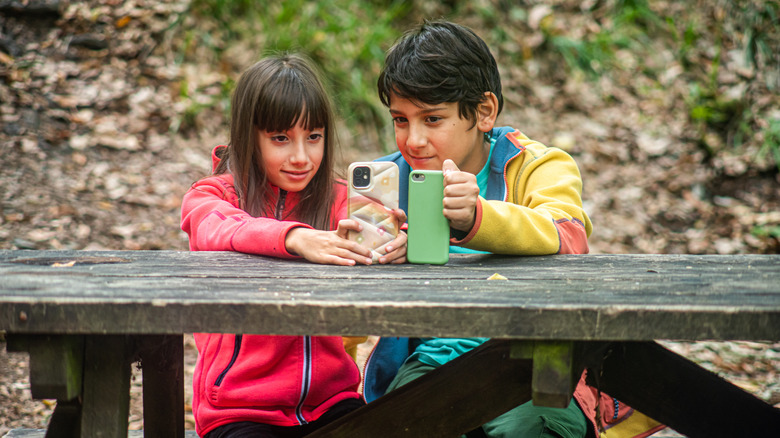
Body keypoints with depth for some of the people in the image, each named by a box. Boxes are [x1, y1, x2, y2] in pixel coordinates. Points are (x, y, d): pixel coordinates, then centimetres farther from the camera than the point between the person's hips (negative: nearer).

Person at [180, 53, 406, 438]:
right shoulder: (210, 196, 2)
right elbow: (220, 230, -22)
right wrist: (296, 238, -42)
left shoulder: (337, 200, 10)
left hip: (328, 397, 2)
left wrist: (389, 248, -35)